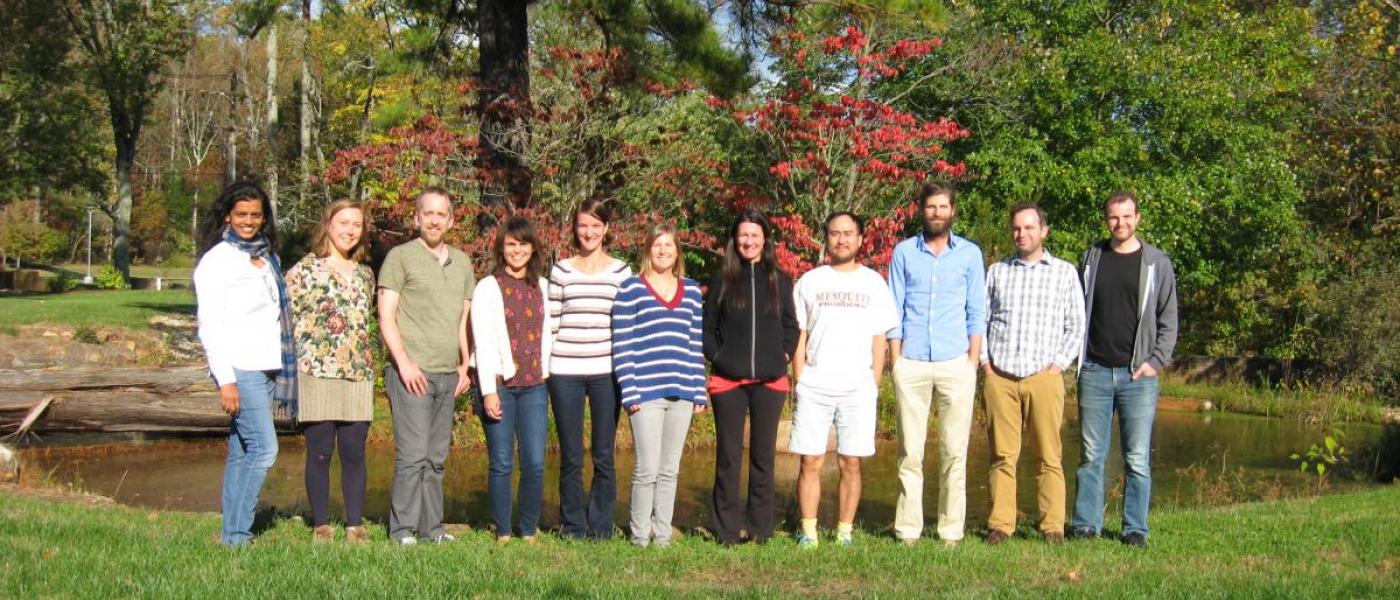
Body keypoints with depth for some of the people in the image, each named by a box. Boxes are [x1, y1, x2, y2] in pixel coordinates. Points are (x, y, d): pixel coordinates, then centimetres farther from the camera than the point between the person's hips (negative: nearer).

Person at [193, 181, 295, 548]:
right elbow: (209, 325, -10)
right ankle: (236, 535, -9)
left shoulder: (266, 258, 17)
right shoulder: (217, 260, -4)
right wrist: (225, 380, -16)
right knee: (263, 449, -13)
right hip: (238, 368, -7)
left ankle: (232, 532, 11)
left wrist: (283, 370, 12)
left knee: (242, 453, 8)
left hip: (266, 366, 7)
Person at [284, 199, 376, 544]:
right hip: (316, 372, -4)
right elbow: (286, 319, -3)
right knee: (320, 452, 1)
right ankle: (321, 525, 10)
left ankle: (355, 525, 11)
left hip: (358, 376, 4)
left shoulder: (365, 274, 15)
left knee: (354, 452, 4)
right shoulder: (305, 269, -1)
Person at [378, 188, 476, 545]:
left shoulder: (462, 262, 17)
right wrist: (404, 362, -13)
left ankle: (430, 526, 15)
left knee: (436, 457, 8)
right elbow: (386, 316, -4)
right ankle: (402, 529, -1)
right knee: (413, 454, -9)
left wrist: (465, 365, 13)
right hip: (411, 372, -5)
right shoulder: (401, 257, 0)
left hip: (449, 375, 5)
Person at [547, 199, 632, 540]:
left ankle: (600, 528, 12)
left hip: (605, 371, 0)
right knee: (571, 457, 4)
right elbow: (550, 321, 6)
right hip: (565, 372, 0)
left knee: (604, 456, 2)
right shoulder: (561, 270, 6)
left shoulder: (621, 272, 7)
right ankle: (572, 527, 14)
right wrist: (542, 365, 1)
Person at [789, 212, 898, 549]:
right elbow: (799, 337, 9)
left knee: (851, 463, 1)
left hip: (857, 388, 0)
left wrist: (874, 386, 0)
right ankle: (808, 532, 5)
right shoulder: (810, 282, 9)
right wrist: (800, 382, 1)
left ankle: (845, 533, 9)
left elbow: (879, 340, 8)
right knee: (811, 461, -2)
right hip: (814, 387, 0)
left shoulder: (873, 283, 10)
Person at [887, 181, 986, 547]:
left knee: (954, 451, 0)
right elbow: (894, 311, 8)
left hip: (956, 364, 0)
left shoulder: (970, 254, 9)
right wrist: (896, 359, 0)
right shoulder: (904, 252, 8)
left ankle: (951, 530, 6)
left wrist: (973, 360, 0)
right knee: (910, 451, 1)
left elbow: (976, 313, 9)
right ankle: (908, 529, 5)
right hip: (911, 363, 0)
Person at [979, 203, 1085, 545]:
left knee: (1049, 456, -2)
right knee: (1002, 455, 1)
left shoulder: (1065, 273, 10)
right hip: (999, 377, 2)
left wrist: (1059, 364, -2)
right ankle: (1000, 524, 5)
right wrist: (985, 362, 4)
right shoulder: (997, 271, 15)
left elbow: (1076, 326, 8)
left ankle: (1053, 527, 3)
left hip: (1044, 377, -1)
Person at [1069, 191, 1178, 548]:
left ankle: (1135, 529, 7)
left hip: (1139, 374, -1)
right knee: (1092, 455, 3)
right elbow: (1077, 312, 14)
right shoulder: (1092, 258, 11)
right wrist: (1076, 356, 4)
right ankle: (1085, 525, 9)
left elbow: (1169, 320, 6)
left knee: (1138, 458, -1)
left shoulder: (1157, 263, 6)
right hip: (1095, 372, 2)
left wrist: (1156, 361, -5)